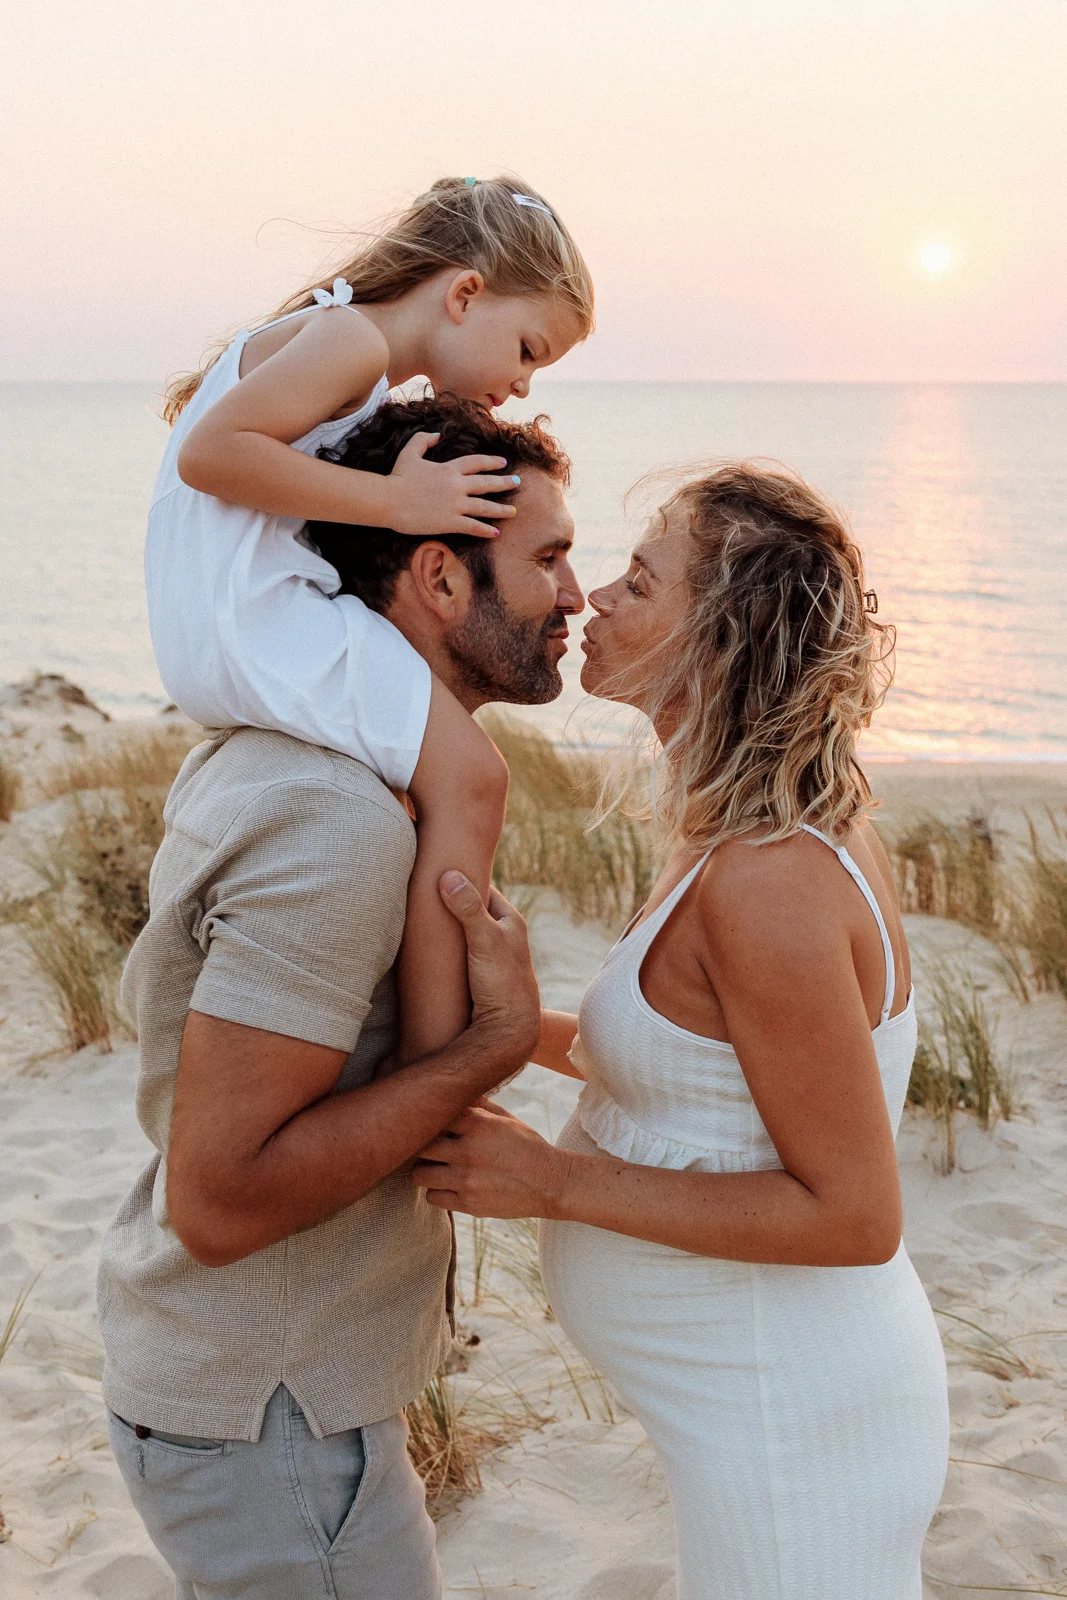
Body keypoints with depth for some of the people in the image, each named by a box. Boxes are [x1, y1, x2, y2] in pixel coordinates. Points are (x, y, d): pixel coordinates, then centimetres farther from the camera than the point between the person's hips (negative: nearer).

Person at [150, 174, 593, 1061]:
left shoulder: (336, 342, 22)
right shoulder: (351, 338, -11)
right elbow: (210, 453, -23)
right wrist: (391, 502, -21)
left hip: (211, 635, 11)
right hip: (247, 617, -11)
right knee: (468, 775, -19)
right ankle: (433, 1069, -18)